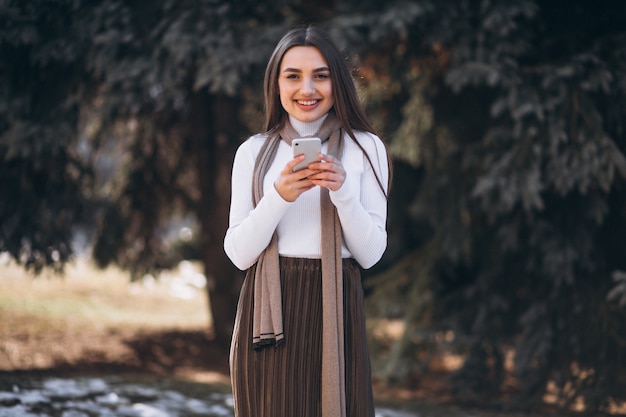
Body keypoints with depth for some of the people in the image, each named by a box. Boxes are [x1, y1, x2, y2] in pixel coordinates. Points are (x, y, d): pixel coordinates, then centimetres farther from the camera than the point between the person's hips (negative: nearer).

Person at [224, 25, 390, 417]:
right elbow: (239, 253, -1)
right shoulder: (253, 152, 4)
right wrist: (279, 197, -16)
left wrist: (343, 192, -18)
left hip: (334, 309, -1)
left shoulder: (365, 148, 1)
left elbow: (371, 253, -2)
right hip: (269, 310, 1)